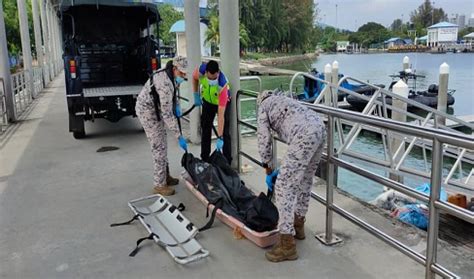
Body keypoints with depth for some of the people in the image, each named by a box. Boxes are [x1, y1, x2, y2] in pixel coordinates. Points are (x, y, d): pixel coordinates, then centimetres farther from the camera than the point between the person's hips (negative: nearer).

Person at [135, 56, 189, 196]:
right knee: (159, 147, -7)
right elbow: (167, 114, -32)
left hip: (153, 109, 10)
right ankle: (160, 185, 1)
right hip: (147, 111, -10)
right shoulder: (165, 84, -32)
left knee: (161, 144, 16)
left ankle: (165, 176, 28)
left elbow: (174, 90, 20)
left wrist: (176, 106, 4)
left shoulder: (168, 74, -3)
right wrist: (179, 136, -29)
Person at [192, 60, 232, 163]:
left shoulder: (222, 85, -42)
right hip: (207, 101, 4)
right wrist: (196, 96, -3)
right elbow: (194, 77, -2)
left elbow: (221, 115, -42)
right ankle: (204, 159, 20)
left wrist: (219, 138, -42)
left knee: (225, 133, -9)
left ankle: (227, 161, 0)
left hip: (223, 102, -4)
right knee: (205, 129, 8)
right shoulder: (201, 71, -33)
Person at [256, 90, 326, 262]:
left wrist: (268, 168, 25)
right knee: (304, 180, 23)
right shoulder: (285, 101, 38)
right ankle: (298, 225, 38)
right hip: (319, 129, 9)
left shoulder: (264, 106, 18)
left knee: (284, 185, -6)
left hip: (305, 135, -8)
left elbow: (264, 140, 14)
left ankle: (287, 244, -5)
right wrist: (287, 166, 39)